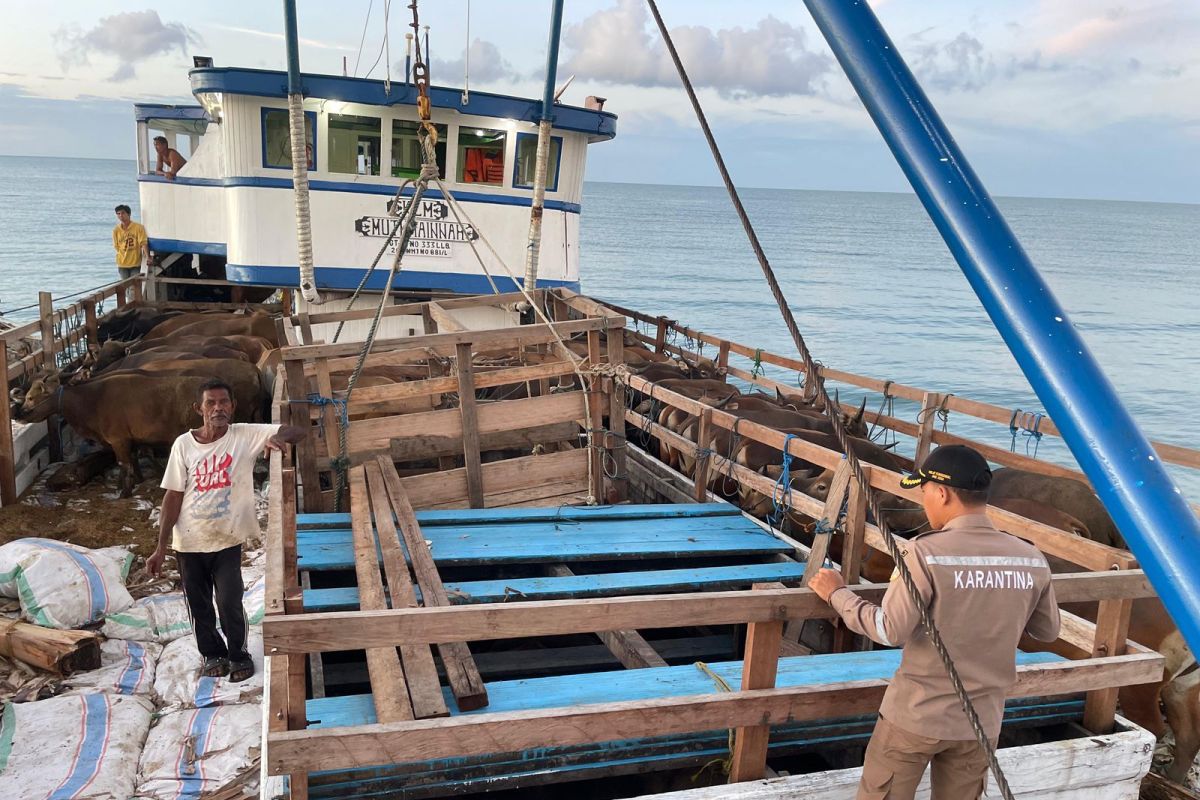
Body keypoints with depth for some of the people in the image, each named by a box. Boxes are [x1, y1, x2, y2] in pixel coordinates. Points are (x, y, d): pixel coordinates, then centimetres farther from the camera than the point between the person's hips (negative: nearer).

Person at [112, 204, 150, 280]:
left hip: (135, 263, -2)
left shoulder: (138, 227, -9)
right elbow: (116, 246, 8)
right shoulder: (116, 230, -1)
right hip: (122, 263, 2)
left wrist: (147, 257, -23)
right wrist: (124, 256, 0)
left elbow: (143, 243, -13)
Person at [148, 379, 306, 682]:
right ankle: (213, 654, 37)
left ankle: (238, 655, 25)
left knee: (230, 604, 0)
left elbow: (297, 432, -13)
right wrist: (160, 547, -4)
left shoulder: (246, 436, -8)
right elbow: (173, 496, -4)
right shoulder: (184, 444, -6)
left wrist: (278, 438, -36)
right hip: (189, 542, 2)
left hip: (227, 540, -1)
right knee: (199, 606, 13)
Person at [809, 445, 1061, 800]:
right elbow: (1048, 631, 9)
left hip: (915, 716, -4)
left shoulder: (924, 552, -19)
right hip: (980, 721, 4)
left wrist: (837, 593, -6)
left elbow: (890, 631, -19)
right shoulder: (1032, 561, -5)